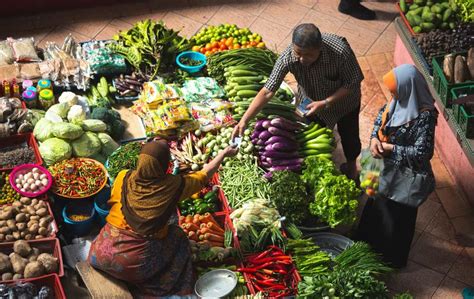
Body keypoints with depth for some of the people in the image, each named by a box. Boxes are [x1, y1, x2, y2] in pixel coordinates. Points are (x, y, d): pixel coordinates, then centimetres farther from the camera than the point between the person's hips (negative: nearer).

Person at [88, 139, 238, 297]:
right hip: (137, 265, -2)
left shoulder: (123, 178, -7)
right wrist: (224, 153, 20)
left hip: (102, 255, 3)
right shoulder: (173, 186, -11)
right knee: (177, 237, 21)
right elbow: (204, 175, 5)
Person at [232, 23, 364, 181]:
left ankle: (351, 164, 55)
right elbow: (267, 92, -33)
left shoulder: (340, 51, -42)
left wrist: (325, 103, -34)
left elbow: (352, 84, -26)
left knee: (349, 136, 22)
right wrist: (244, 121, -39)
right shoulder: (288, 57, -36)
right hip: (311, 102, 1)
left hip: (343, 100, -1)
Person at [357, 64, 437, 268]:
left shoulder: (424, 116, -33)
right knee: (377, 204, 28)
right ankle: (371, 241, 55)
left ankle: (392, 258, 39)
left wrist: (390, 148, -24)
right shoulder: (399, 101, -11)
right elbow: (380, 119, 6)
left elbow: (422, 152, -31)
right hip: (387, 167, 8)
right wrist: (374, 139, -12)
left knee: (396, 215, 15)